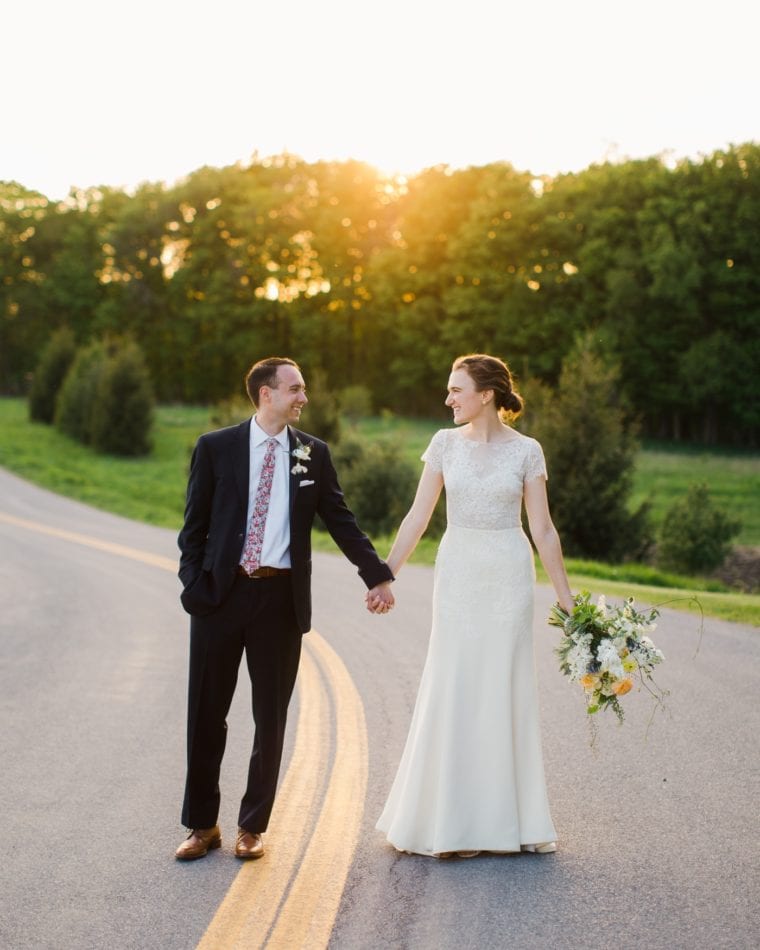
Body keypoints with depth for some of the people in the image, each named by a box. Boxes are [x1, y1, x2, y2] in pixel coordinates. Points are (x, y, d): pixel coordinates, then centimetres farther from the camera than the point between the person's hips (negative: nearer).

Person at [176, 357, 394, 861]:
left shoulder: (314, 453, 5)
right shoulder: (216, 447, 0)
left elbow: (340, 519, 8)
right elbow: (194, 525, 2)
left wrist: (378, 575, 1)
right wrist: (194, 585, -7)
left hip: (282, 597, 1)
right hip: (221, 592, -1)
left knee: (271, 716, 7)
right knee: (207, 713, 6)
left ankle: (253, 826, 21)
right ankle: (203, 825, 21)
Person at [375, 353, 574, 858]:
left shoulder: (526, 450, -1)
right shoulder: (445, 443, 3)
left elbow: (543, 528, 0)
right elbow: (418, 517, 3)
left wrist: (567, 599, -1)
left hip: (509, 575, -1)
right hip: (458, 573, 1)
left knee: (506, 689, 3)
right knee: (453, 689, 2)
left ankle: (507, 819, 17)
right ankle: (453, 821, 14)